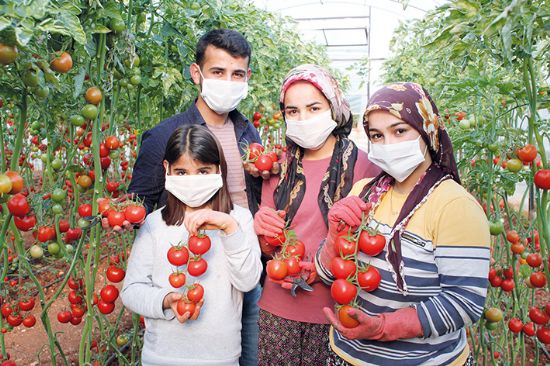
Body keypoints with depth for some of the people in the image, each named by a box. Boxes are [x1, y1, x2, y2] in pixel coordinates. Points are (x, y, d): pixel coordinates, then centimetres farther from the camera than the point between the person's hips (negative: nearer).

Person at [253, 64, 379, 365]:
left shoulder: (362, 164, -8)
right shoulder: (279, 167, 3)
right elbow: (268, 248, 9)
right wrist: (263, 232, -13)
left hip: (336, 308, -3)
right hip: (277, 307, 3)